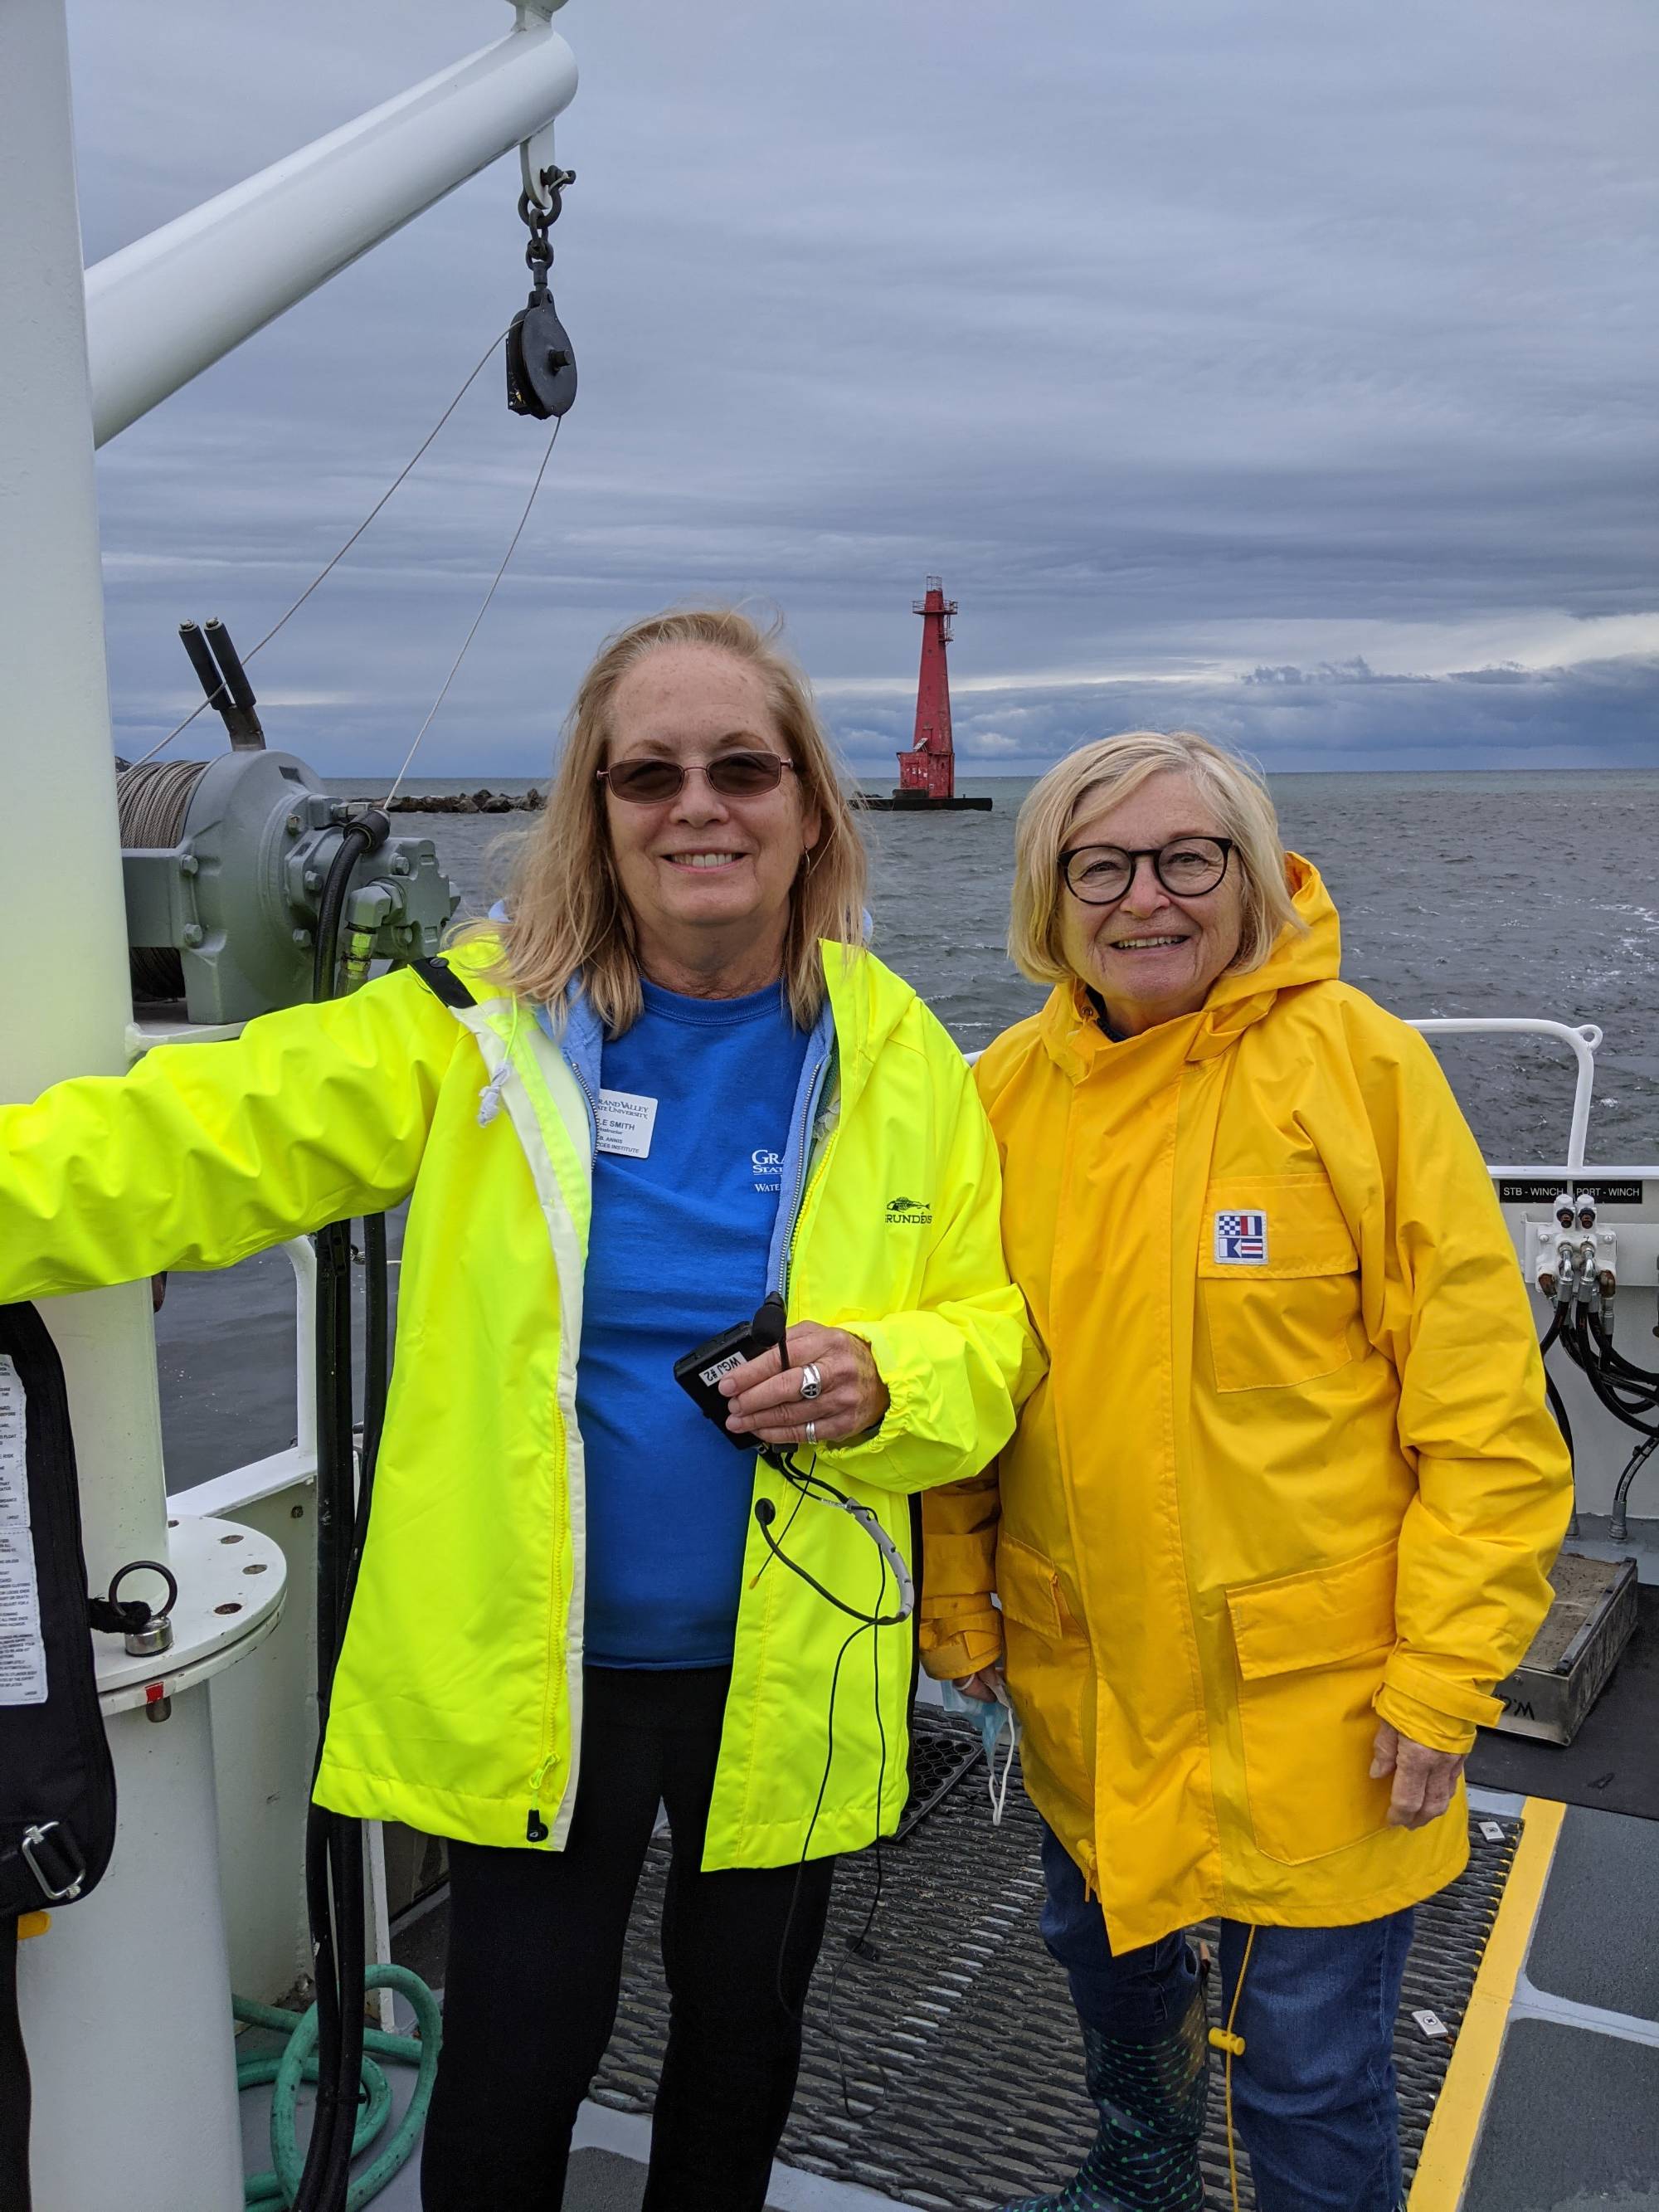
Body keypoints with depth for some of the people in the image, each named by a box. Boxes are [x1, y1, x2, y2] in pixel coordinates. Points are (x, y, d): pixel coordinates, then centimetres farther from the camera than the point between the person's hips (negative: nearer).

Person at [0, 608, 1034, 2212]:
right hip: (530, 1675, -1)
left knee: (742, 2041, 23)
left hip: (789, 1684, 2)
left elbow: (988, 1328, 3)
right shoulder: (481, 1021, -9)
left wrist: (882, 1384, -18)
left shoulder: (898, 1057, -3)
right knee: (511, 2075, 13)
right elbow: (195, 1146, -12)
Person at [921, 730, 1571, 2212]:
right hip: (1083, 1676, 5)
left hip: (1312, 1689, -5)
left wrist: (1446, 1675, -13)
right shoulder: (1008, 1089, -2)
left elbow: (1483, 1405, -13)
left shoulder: (1358, 1062, -14)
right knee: (1110, 1964, 27)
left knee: (1311, 2072, 8)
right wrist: (955, 1599, 8)